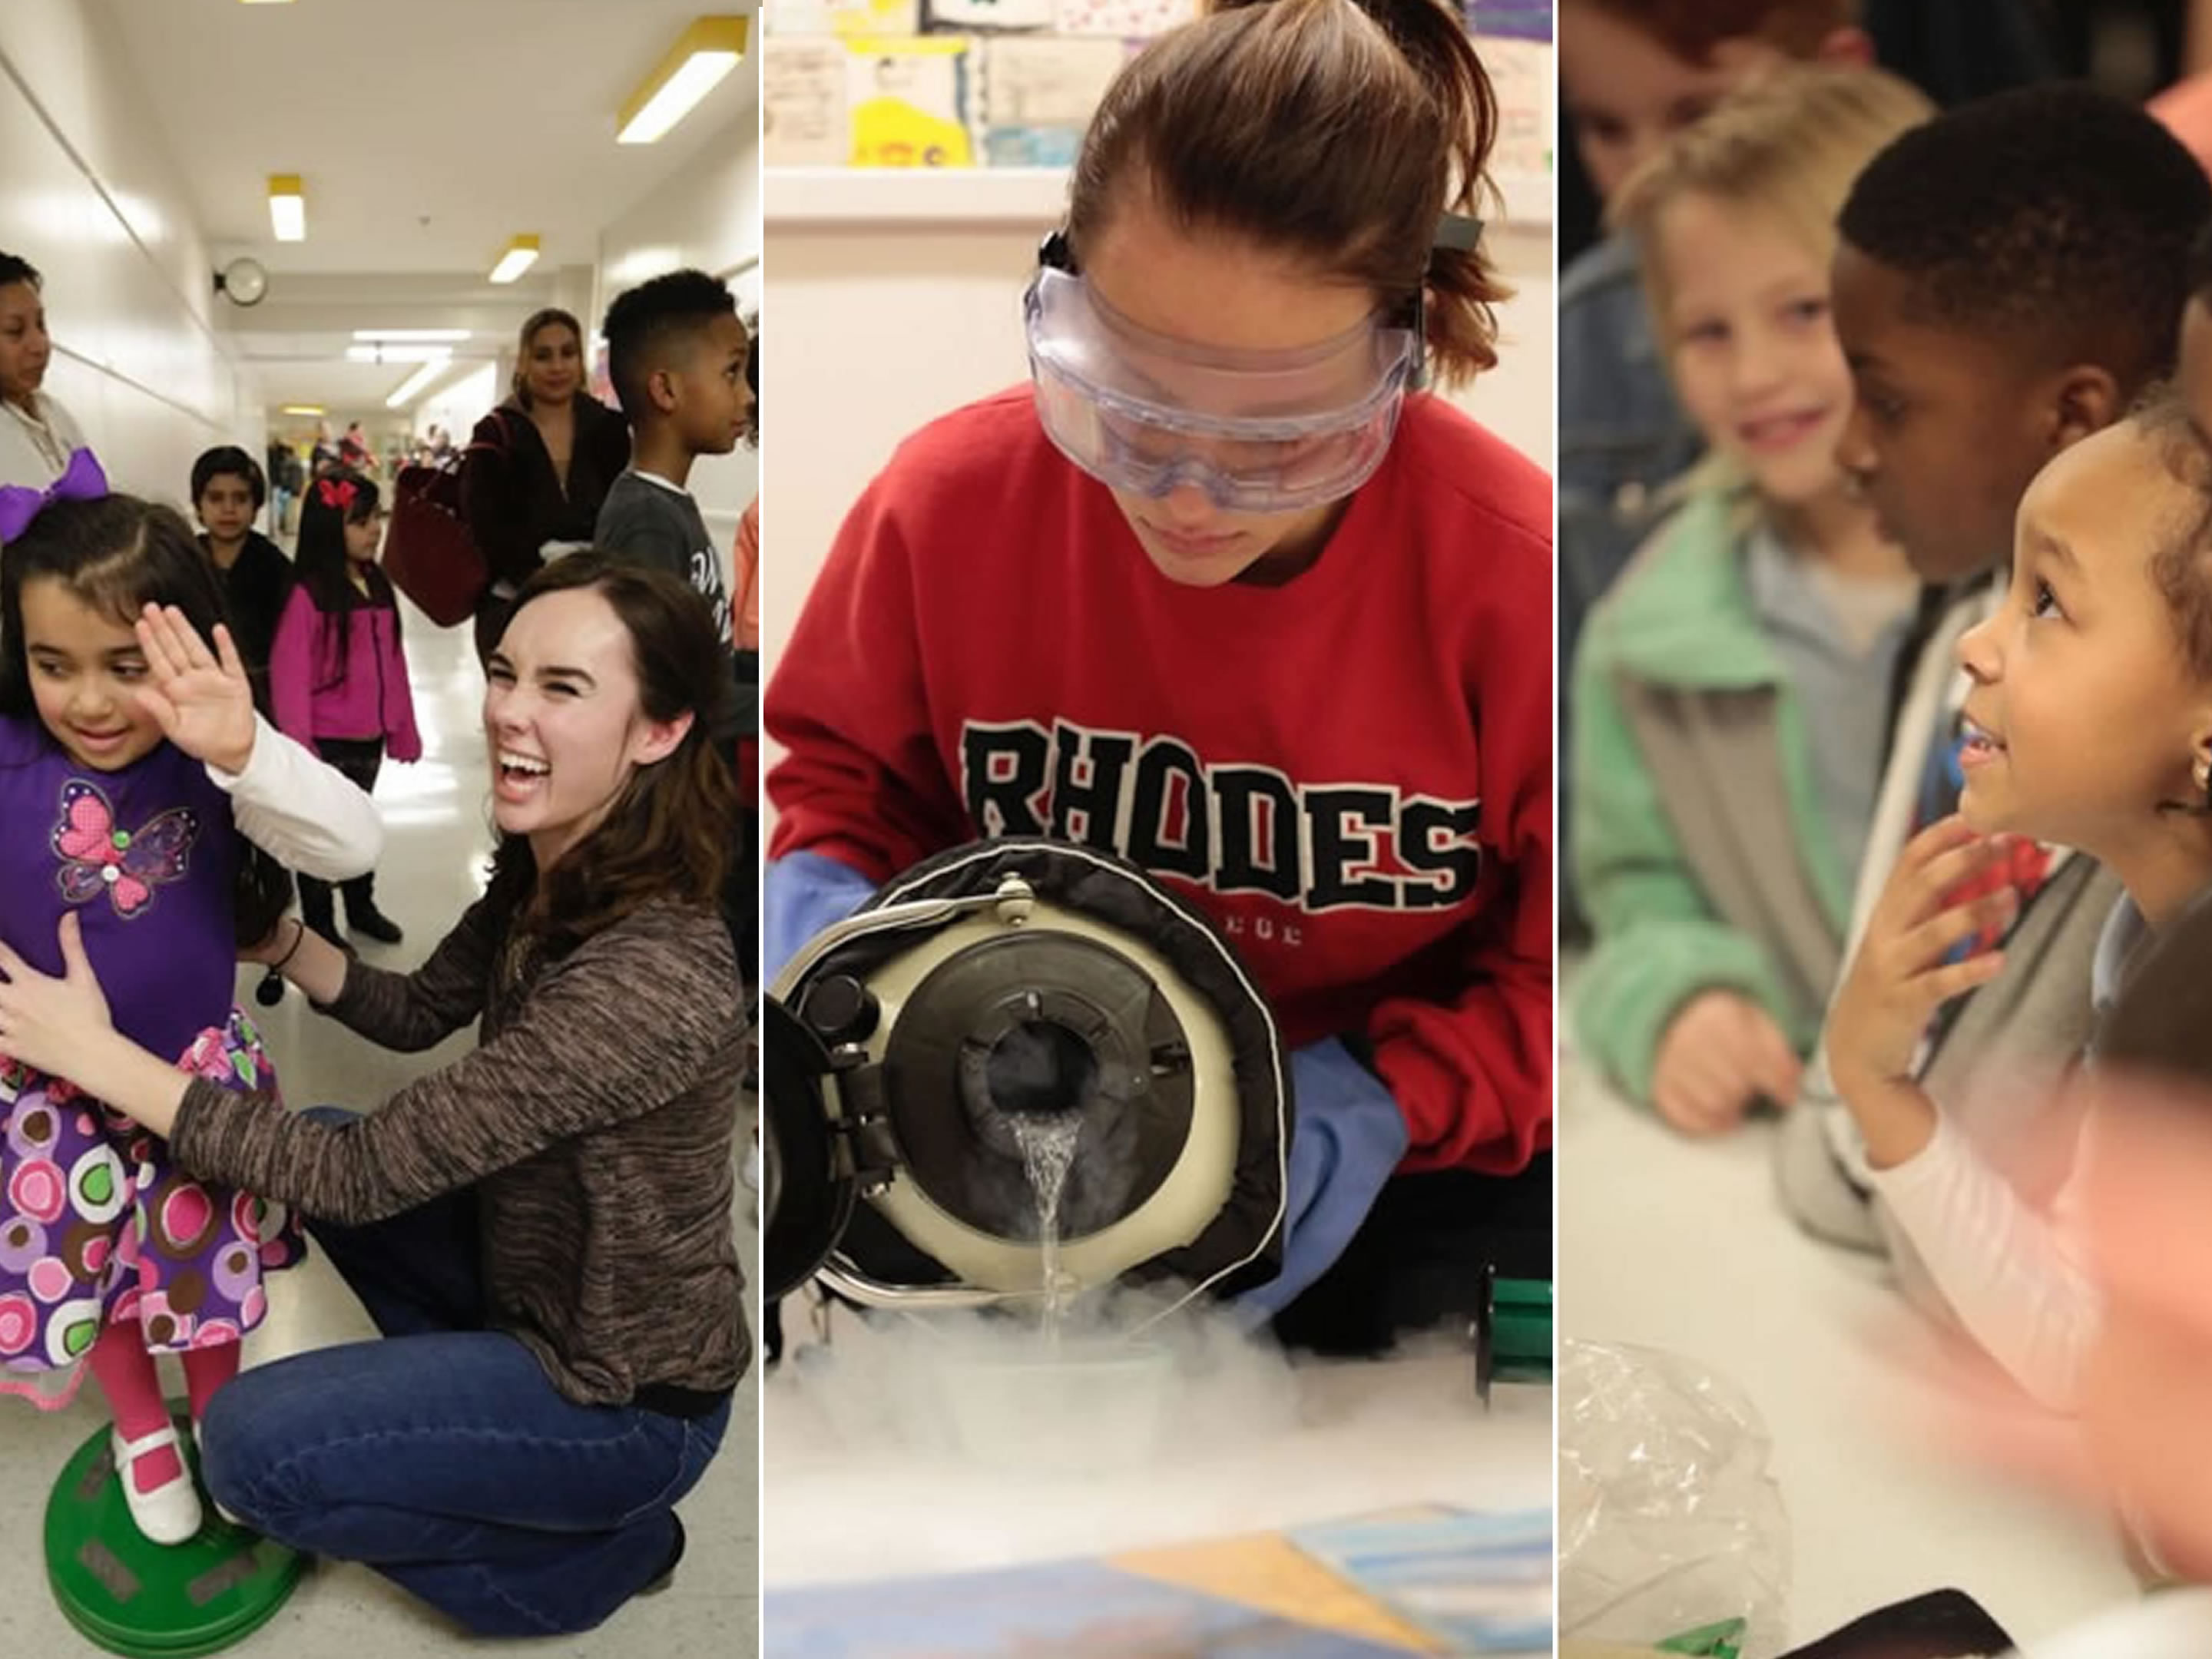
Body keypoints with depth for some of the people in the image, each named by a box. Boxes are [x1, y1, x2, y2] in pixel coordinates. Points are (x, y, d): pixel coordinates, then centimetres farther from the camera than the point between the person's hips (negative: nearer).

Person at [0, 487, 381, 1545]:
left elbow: (353, 847, -33)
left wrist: (244, 751, -45)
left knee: (210, 1259, 21)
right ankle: (140, 1425, 49)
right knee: (89, 1270, 20)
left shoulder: (213, 766, -20)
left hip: (203, 1073, 0)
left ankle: (217, 1412, 51)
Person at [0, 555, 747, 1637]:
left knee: (251, 1449, -10)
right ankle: (477, 1412, 23)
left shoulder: (648, 980, -35)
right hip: (538, 1278, 9)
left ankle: (593, 1552, 8)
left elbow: (367, 1173, -30)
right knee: (318, 1146, 17)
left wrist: (95, 1053, -24)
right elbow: (417, 1012, 12)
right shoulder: (548, 877, -7)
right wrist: (273, 939, -5)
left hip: (630, 1395, -8)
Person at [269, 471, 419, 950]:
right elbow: (288, 674, -18)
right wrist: (298, 745, -20)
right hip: (326, 741, -6)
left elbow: (393, 662, 9)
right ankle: (319, 924, 23)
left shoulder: (379, 588, 4)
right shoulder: (307, 595, -17)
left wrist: (404, 729, 12)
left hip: (370, 738, 6)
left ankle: (362, 908, 40)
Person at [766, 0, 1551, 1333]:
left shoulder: (1514, 576, -23)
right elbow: (845, 774, 4)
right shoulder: (953, 496, -17)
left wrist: (1386, 1100, -25)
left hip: (1413, 1147, -1)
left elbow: (1553, 972, -10)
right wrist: (822, 899, -17)